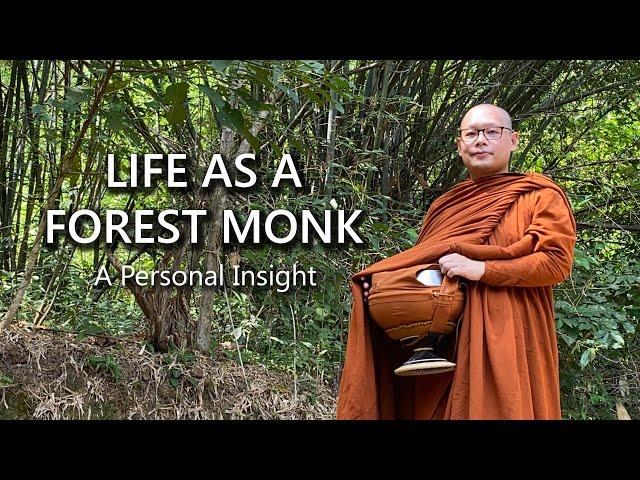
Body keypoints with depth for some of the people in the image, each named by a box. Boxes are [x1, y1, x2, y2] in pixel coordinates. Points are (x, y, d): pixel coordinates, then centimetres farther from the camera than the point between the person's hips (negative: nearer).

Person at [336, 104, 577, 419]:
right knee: (439, 409, 1)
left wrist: (482, 269, -18)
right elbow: (420, 266, 20)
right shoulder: (444, 206, 18)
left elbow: (557, 261, -10)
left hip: (507, 340, -4)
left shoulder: (541, 196, 3)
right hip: (445, 341, 4)